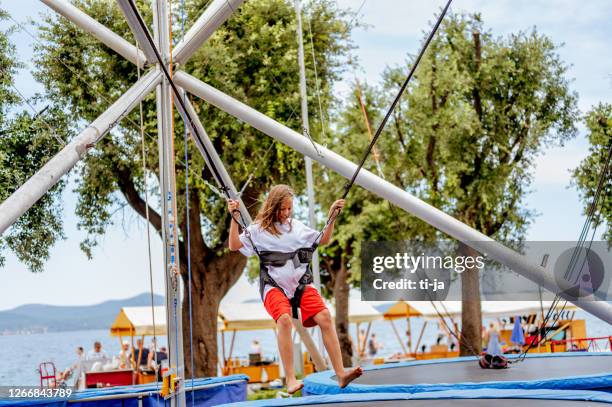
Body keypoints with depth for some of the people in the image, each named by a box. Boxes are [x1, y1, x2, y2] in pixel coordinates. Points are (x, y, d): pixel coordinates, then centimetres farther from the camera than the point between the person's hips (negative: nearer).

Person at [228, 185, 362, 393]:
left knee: (325, 316, -19)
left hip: (301, 284, 4)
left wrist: (332, 217, 15)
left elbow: (323, 240, 26)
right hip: (274, 287, -3)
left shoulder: (297, 226, 18)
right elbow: (234, 245, 0)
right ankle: (290, 380, -31)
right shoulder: (259, 229, 8)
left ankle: (341, 374, -19)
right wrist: (234, 218, -9)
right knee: (284, 319, -32)